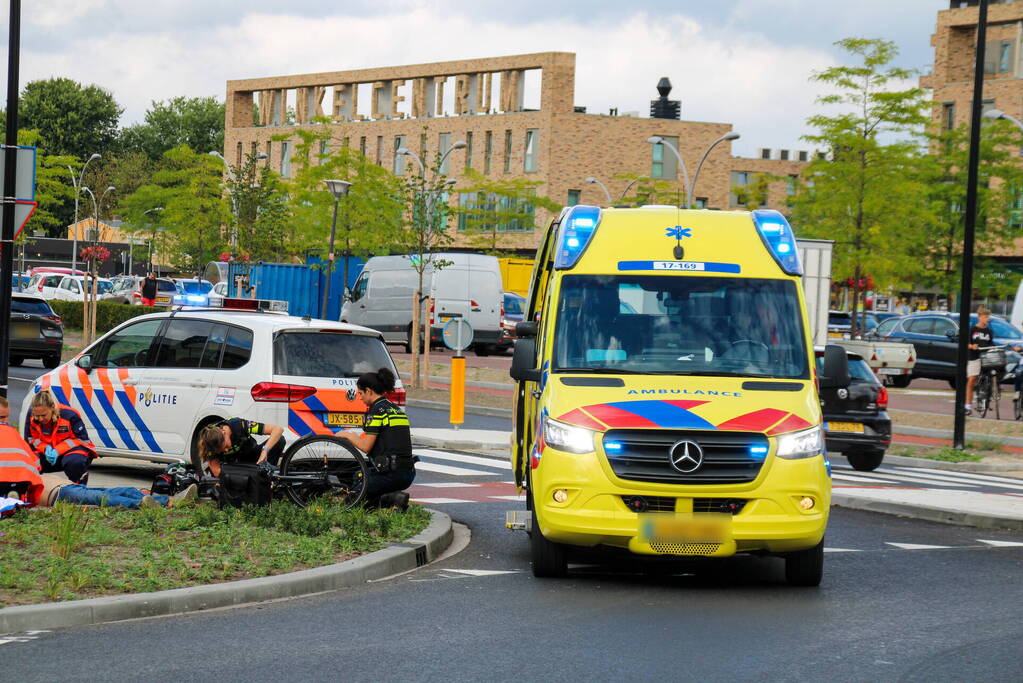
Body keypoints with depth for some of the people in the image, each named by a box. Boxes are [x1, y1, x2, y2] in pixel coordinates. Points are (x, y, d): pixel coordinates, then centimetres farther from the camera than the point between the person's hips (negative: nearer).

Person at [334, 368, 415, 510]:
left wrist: (347, 435, 7)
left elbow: (366, 447, -10)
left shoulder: (377, 410, -9)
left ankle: (388, 500, -10)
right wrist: (354, 437, 28)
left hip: (390, 474, -8)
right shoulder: (395, 409, 17)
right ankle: (394, 497, 5)